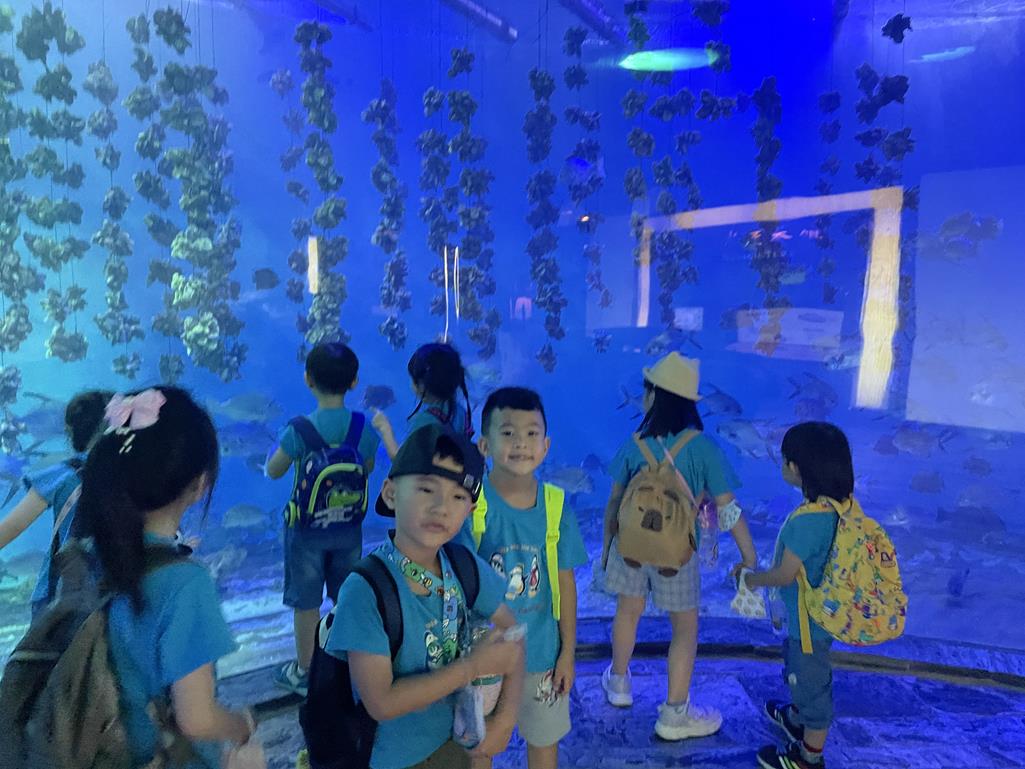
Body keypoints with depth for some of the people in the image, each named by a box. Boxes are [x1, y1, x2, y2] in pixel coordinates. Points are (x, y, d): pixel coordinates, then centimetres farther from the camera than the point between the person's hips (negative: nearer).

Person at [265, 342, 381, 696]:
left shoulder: (299, 430, -21)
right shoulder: (364, 428, -13)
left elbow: (273, 471, -6)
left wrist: (285, 445, 10)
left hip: (306, 530, -3)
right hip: (349, 529, 3)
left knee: (306, 602, 14)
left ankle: (304, 672, 29)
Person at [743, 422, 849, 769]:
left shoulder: (805, 520, -35)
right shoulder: (839, 504, -8)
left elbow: (785, 575, -24)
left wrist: (754, 579, -6)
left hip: (809, 619, -9)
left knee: (810, 681, 13)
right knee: (800, 671, 31)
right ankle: (798, 718, 56)